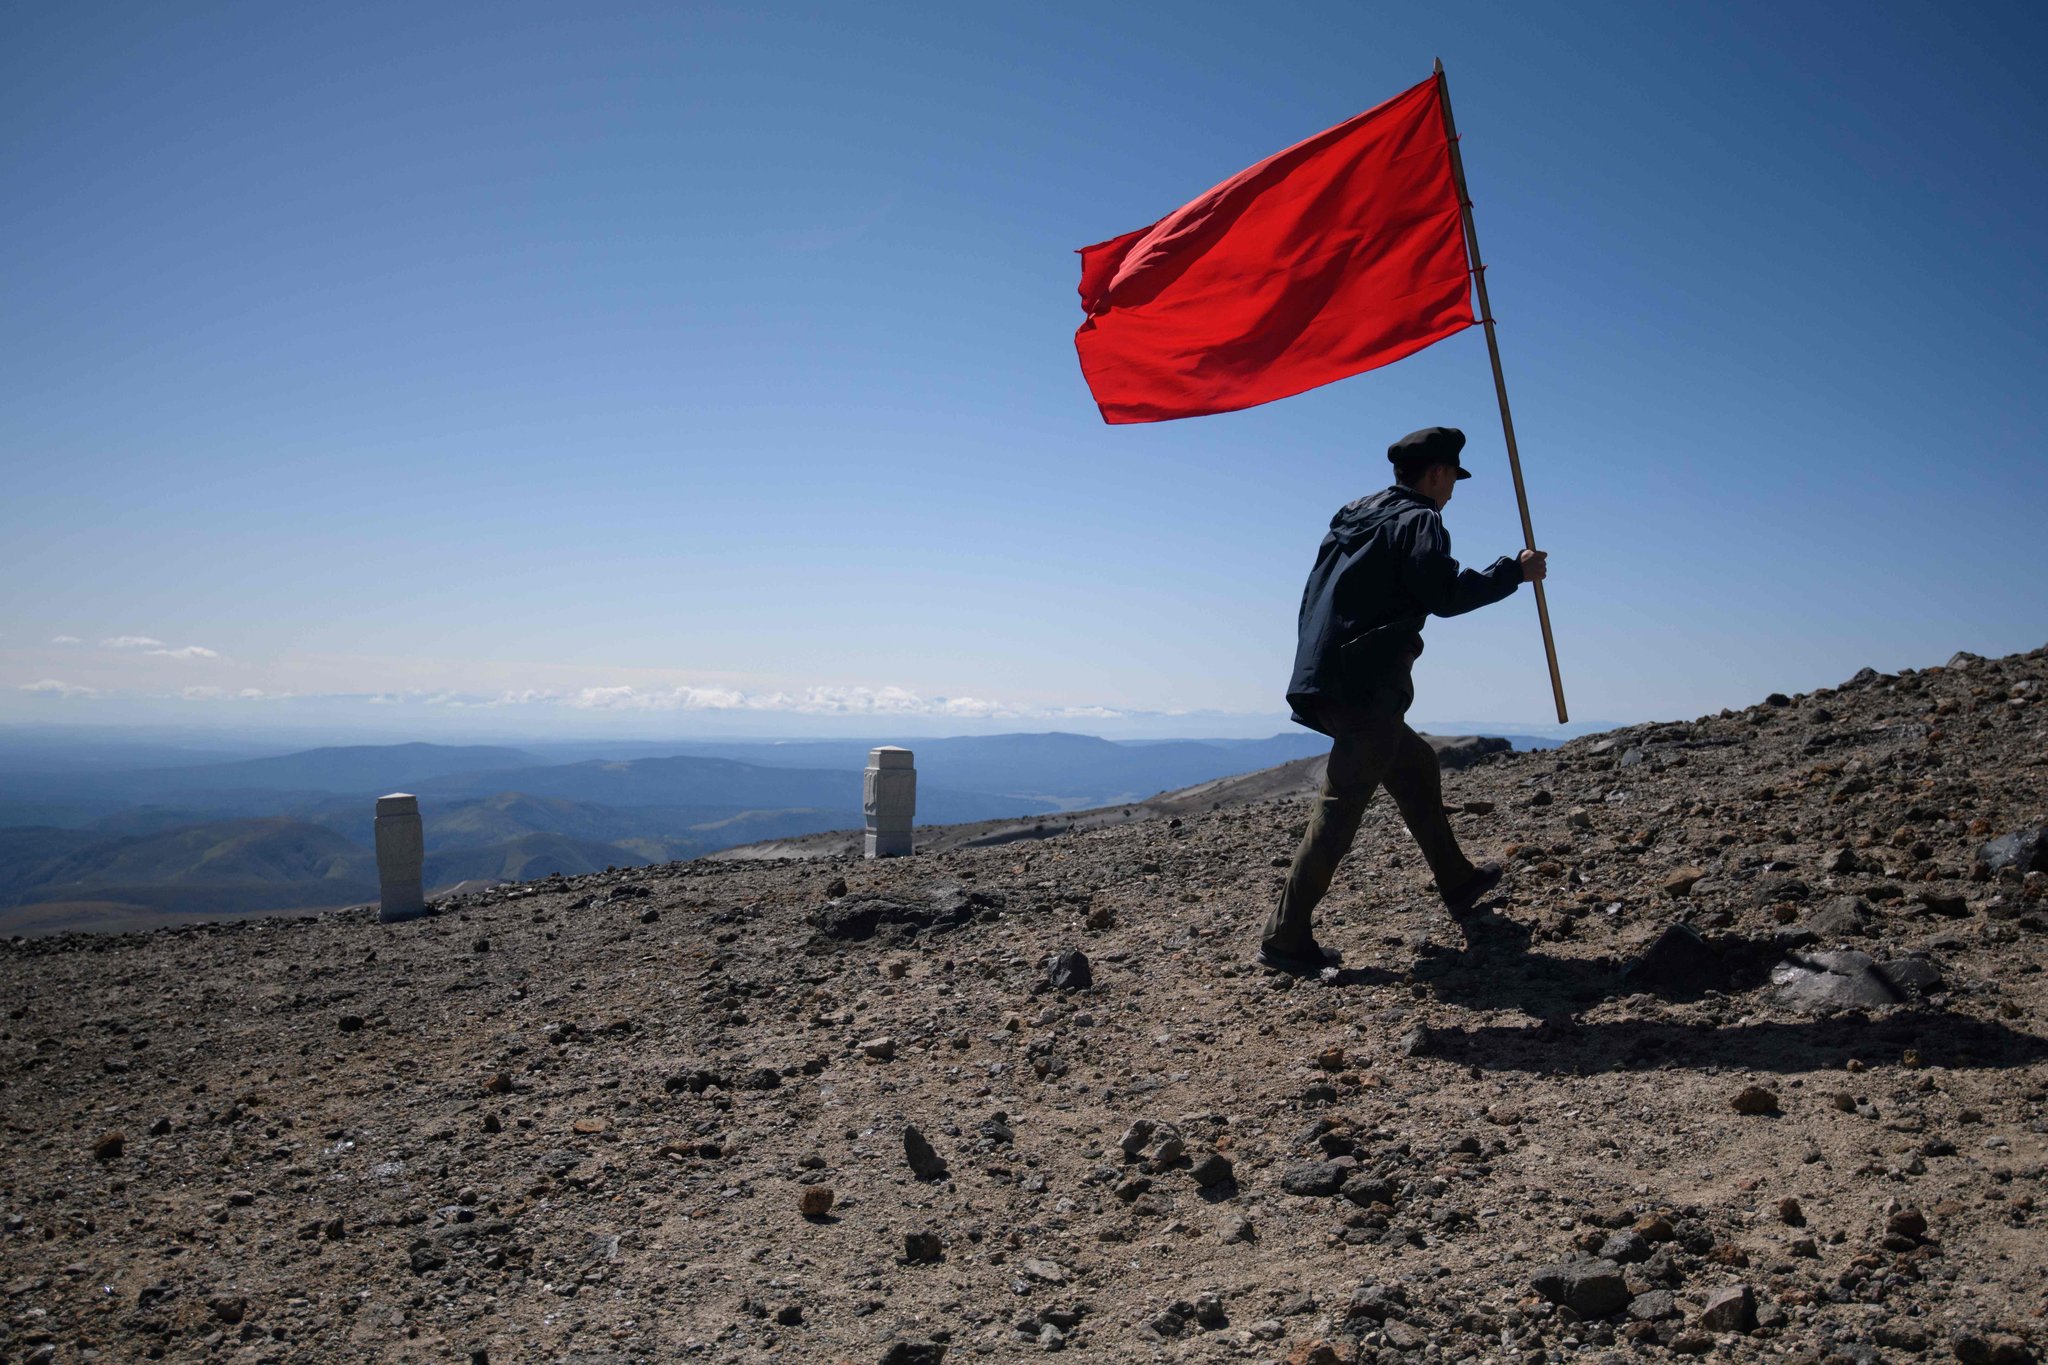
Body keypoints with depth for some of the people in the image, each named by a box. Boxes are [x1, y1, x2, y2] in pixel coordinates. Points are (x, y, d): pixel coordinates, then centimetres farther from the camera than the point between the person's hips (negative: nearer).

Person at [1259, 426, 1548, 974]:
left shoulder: (1355, 516, 21)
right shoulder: (1417, 520, -4)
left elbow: (1315, 596, 23)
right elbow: (1445, 594, -15)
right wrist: (1514, 571, -4)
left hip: (1324, 679, 10)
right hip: (1365, 686, -10)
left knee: (1416, 765, 24)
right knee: (1342, 806, -9)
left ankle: (1458, 885, 35)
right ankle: (1285, 938, -11)